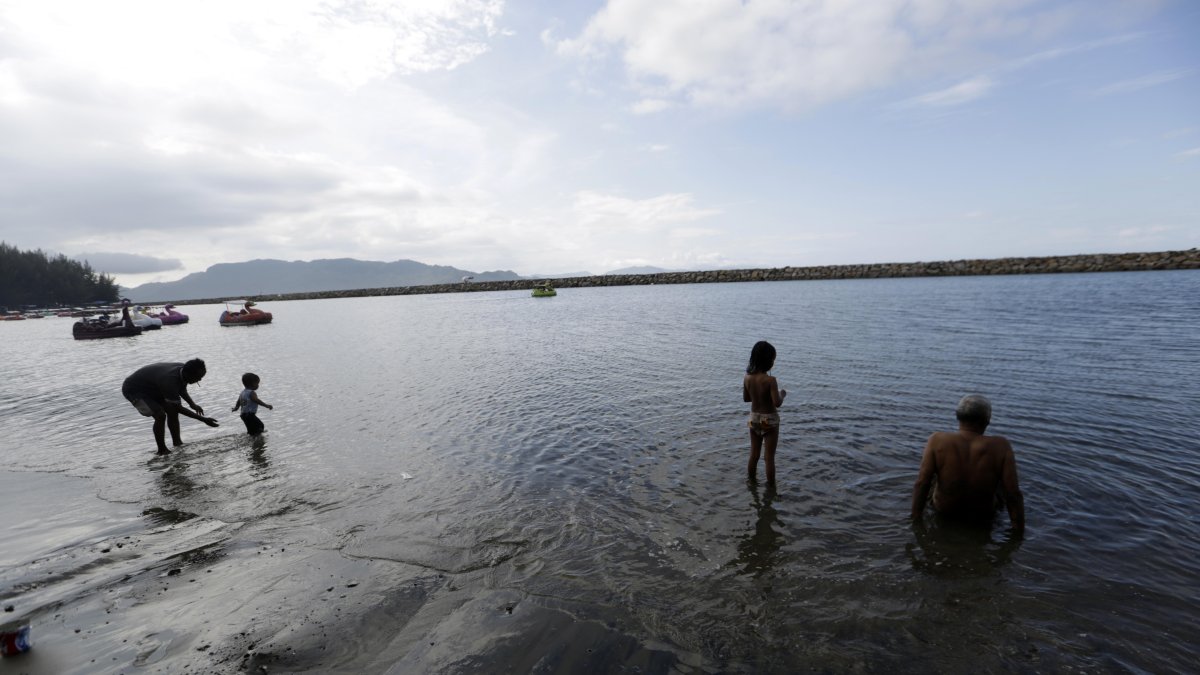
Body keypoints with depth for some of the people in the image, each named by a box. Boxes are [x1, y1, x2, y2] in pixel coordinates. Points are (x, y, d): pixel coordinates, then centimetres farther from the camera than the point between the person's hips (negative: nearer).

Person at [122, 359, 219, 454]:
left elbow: (182, 389, 7)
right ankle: (162, 451, -9)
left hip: (151, 387, 9)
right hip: (133, 390, -9)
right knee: (160, 415, -22)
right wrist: (203, 419, -32)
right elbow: (178, 408, -31)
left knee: (172, 412, 4)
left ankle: (178, 443, 12)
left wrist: (192, 404, -7)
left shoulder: (183, 370, -16)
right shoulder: (170, 381, -40)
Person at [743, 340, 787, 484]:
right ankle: (771, 486, 19)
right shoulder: (770, 380, -24)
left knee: (754, 454, 20)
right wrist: (782, 394, -5)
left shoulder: (747, 378, -6)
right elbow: (777, 403, -24)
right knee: (769, 457, 7)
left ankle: (751, 481, 34)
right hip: (769, 420, -5)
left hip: (754, 419, 5)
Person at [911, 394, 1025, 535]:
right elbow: (1013, 495, -21)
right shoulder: (1001, 445, -23)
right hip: (983, 517, 0)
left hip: (943, 512, 0)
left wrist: (916, 520, -11)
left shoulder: (937, 440, -23)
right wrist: (1019, 534, -10)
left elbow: (921, 484, -22)